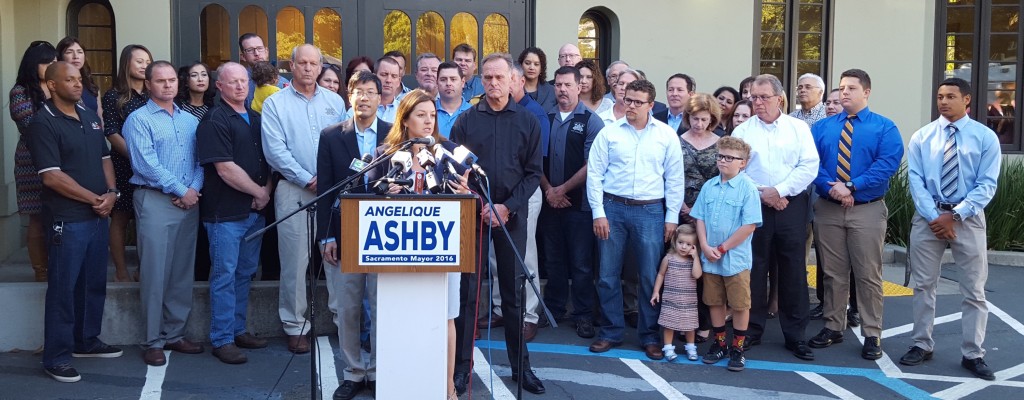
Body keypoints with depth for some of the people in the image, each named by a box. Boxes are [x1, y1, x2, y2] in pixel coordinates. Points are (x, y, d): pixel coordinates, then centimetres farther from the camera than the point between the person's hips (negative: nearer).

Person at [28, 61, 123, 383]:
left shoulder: (89, 116, 12)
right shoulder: (44, 123, -11)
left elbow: (104, 158, 16)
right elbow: (52, 177, -17)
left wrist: (111, 194, -1)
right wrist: (95, 199, -12)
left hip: (98, 215, 7)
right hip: (67, 220, -7)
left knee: (94, 283, 16)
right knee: (63, 288, 0)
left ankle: (87, 341, 31)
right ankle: (56, 357, 10)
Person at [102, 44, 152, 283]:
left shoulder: (153, 96, 12)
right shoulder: (113, 97, 0)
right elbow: (112, 134, -6)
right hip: (123, 165, -4)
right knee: (120, 217, 3)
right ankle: (121, 272, 9)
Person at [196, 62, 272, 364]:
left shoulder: (256, 119, 14)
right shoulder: (215, 121, -9)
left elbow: (267, 161, 18)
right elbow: (225, 169, -16)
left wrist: (267, 190, 0)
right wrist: (259, 192, -10)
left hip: (255, 210, 7)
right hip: (226, 212, -7)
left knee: (245, 273, 14)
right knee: (225, 275, -2)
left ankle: (238, 330, 25)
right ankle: (222, 340, 5)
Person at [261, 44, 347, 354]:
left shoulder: (335, 102, 12)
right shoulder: (275, 104, 3)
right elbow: (275, 151, -6)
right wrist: (308, 180, -11)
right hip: (293, 190, -2)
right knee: (295, 260, 0)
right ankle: (295, 326, 10)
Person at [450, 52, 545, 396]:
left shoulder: (528, 122, 5)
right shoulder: (466, 121, 5)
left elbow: (533, 172, 1)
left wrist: (507, 207, -11)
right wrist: (481, 206, -10)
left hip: (512, 214, 0)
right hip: (472, 213, 0)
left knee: (513, 292, 7)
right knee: (468, 291, 1)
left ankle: (521, 366, 16)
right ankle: (462, 365, 9)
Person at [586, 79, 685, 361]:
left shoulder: (666, 135, 3)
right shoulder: (609, 132, 2)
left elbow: (674, 179, 6)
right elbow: (594, 173, 2)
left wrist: (672, 217, 2)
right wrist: (598, 212, -3)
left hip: (650, 211, 0)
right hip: (612, 208, 1)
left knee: (651, 277, 3)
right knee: (607, 275, 6)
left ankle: (650, 336, 17)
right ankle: (611, 332, 20)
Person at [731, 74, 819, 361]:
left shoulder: (798, 128, 6)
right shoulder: (742, 131, 6)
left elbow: (809, 166, -2)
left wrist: (779, 190, -12)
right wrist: (762, 194, -10)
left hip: (792, 206, 0)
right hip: (754, 206, 0)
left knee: (794, 272, 3)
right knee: (754, 270, 5)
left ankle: (795, 336, 12)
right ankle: (752, 331, 16)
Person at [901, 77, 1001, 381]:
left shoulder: (985, 137, 0)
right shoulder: (922, 137, 4)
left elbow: (987, 185, -5)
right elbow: (915, 180, -2)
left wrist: (954, 215, -15)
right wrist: (933, 216, -13)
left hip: (969, 218, -1)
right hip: (927, 216, 1)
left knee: (974, 289, 3)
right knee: (923, 285, 7)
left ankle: (973, 354, 13)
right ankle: (922, 345, 19)